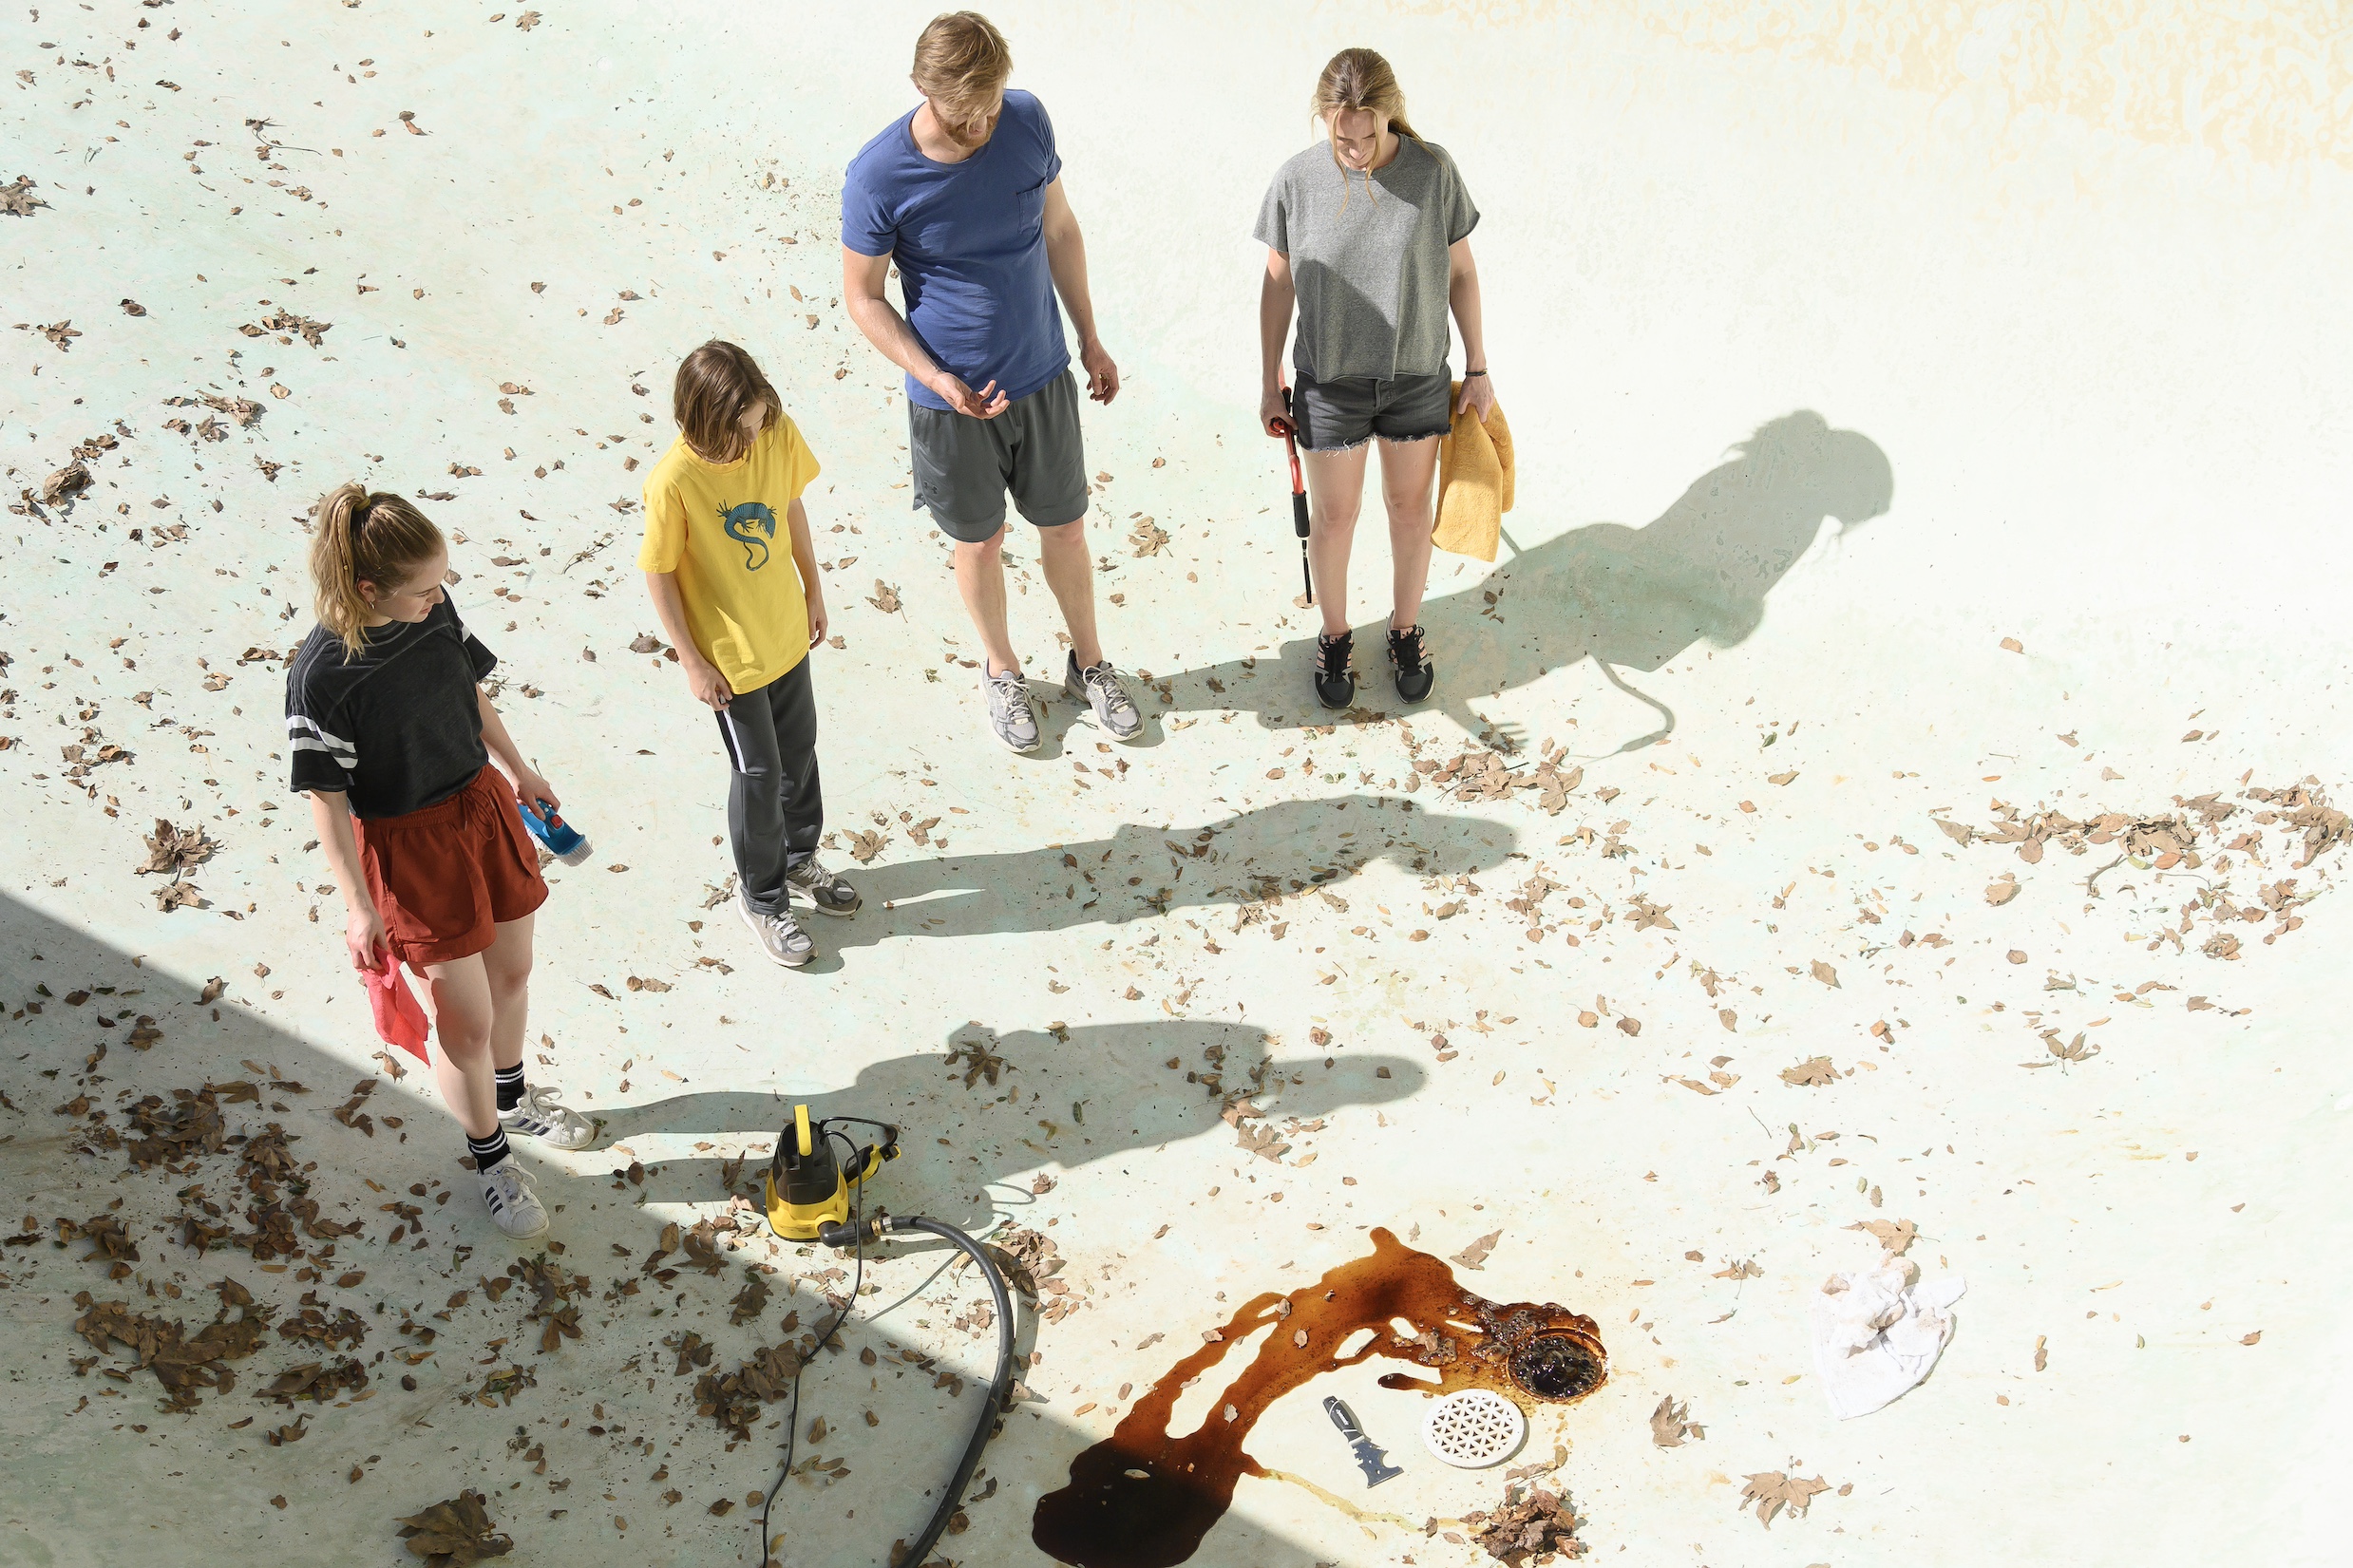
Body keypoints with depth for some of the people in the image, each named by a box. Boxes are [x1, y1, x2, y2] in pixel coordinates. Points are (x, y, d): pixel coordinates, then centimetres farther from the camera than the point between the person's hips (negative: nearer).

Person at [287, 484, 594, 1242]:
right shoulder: (322, 675, -27)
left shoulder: (434, 609, -11)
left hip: (483, 807, 6)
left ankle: (513, 1097, 52)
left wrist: (520, 772, 17)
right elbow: (327, 797, -19)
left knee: (511, 971, 23)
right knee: (468, 1022, 5)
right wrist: (359, 905, -15)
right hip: (409, 846, -6)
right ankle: (490, 1158, 30)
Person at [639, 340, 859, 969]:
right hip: (729, 657, -5)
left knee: (800, 751, 22)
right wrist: (693, 663, -12)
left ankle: (799, 859, 48)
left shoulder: (779, 434, -14)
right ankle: (761, 897, 31)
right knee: (759, 775, 8)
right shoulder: (673, 482, -29)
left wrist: (813, 590, 12)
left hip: (787, 634, 5)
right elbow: (659, 575, -17)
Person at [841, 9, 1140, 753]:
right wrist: (935, 378, -23)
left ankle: (1088, 664, 39)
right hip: (952, 398, -3)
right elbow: (863, 296, -11)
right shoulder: (878, 176, -22)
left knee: (1064, 525, 17)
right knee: (980, 540, 16)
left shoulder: (1027, 121, -12)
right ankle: (1001, 670, 41)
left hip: (1043, 376, 3)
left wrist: (1090, 337, 10)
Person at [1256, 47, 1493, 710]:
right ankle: (1334, 635, 35)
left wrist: (1478, 369, 3)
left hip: (1418, 376, 1)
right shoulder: (1296, 181, -14)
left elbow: (1460, 271, -1)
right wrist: (1271, 385, 3)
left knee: (1410, 507, 16)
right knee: (1334, 516, 11)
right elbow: (1278, 284, -2)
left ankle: (1405, 631, 38)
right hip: (1331, 381, -1)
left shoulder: (1433, 170, -13)